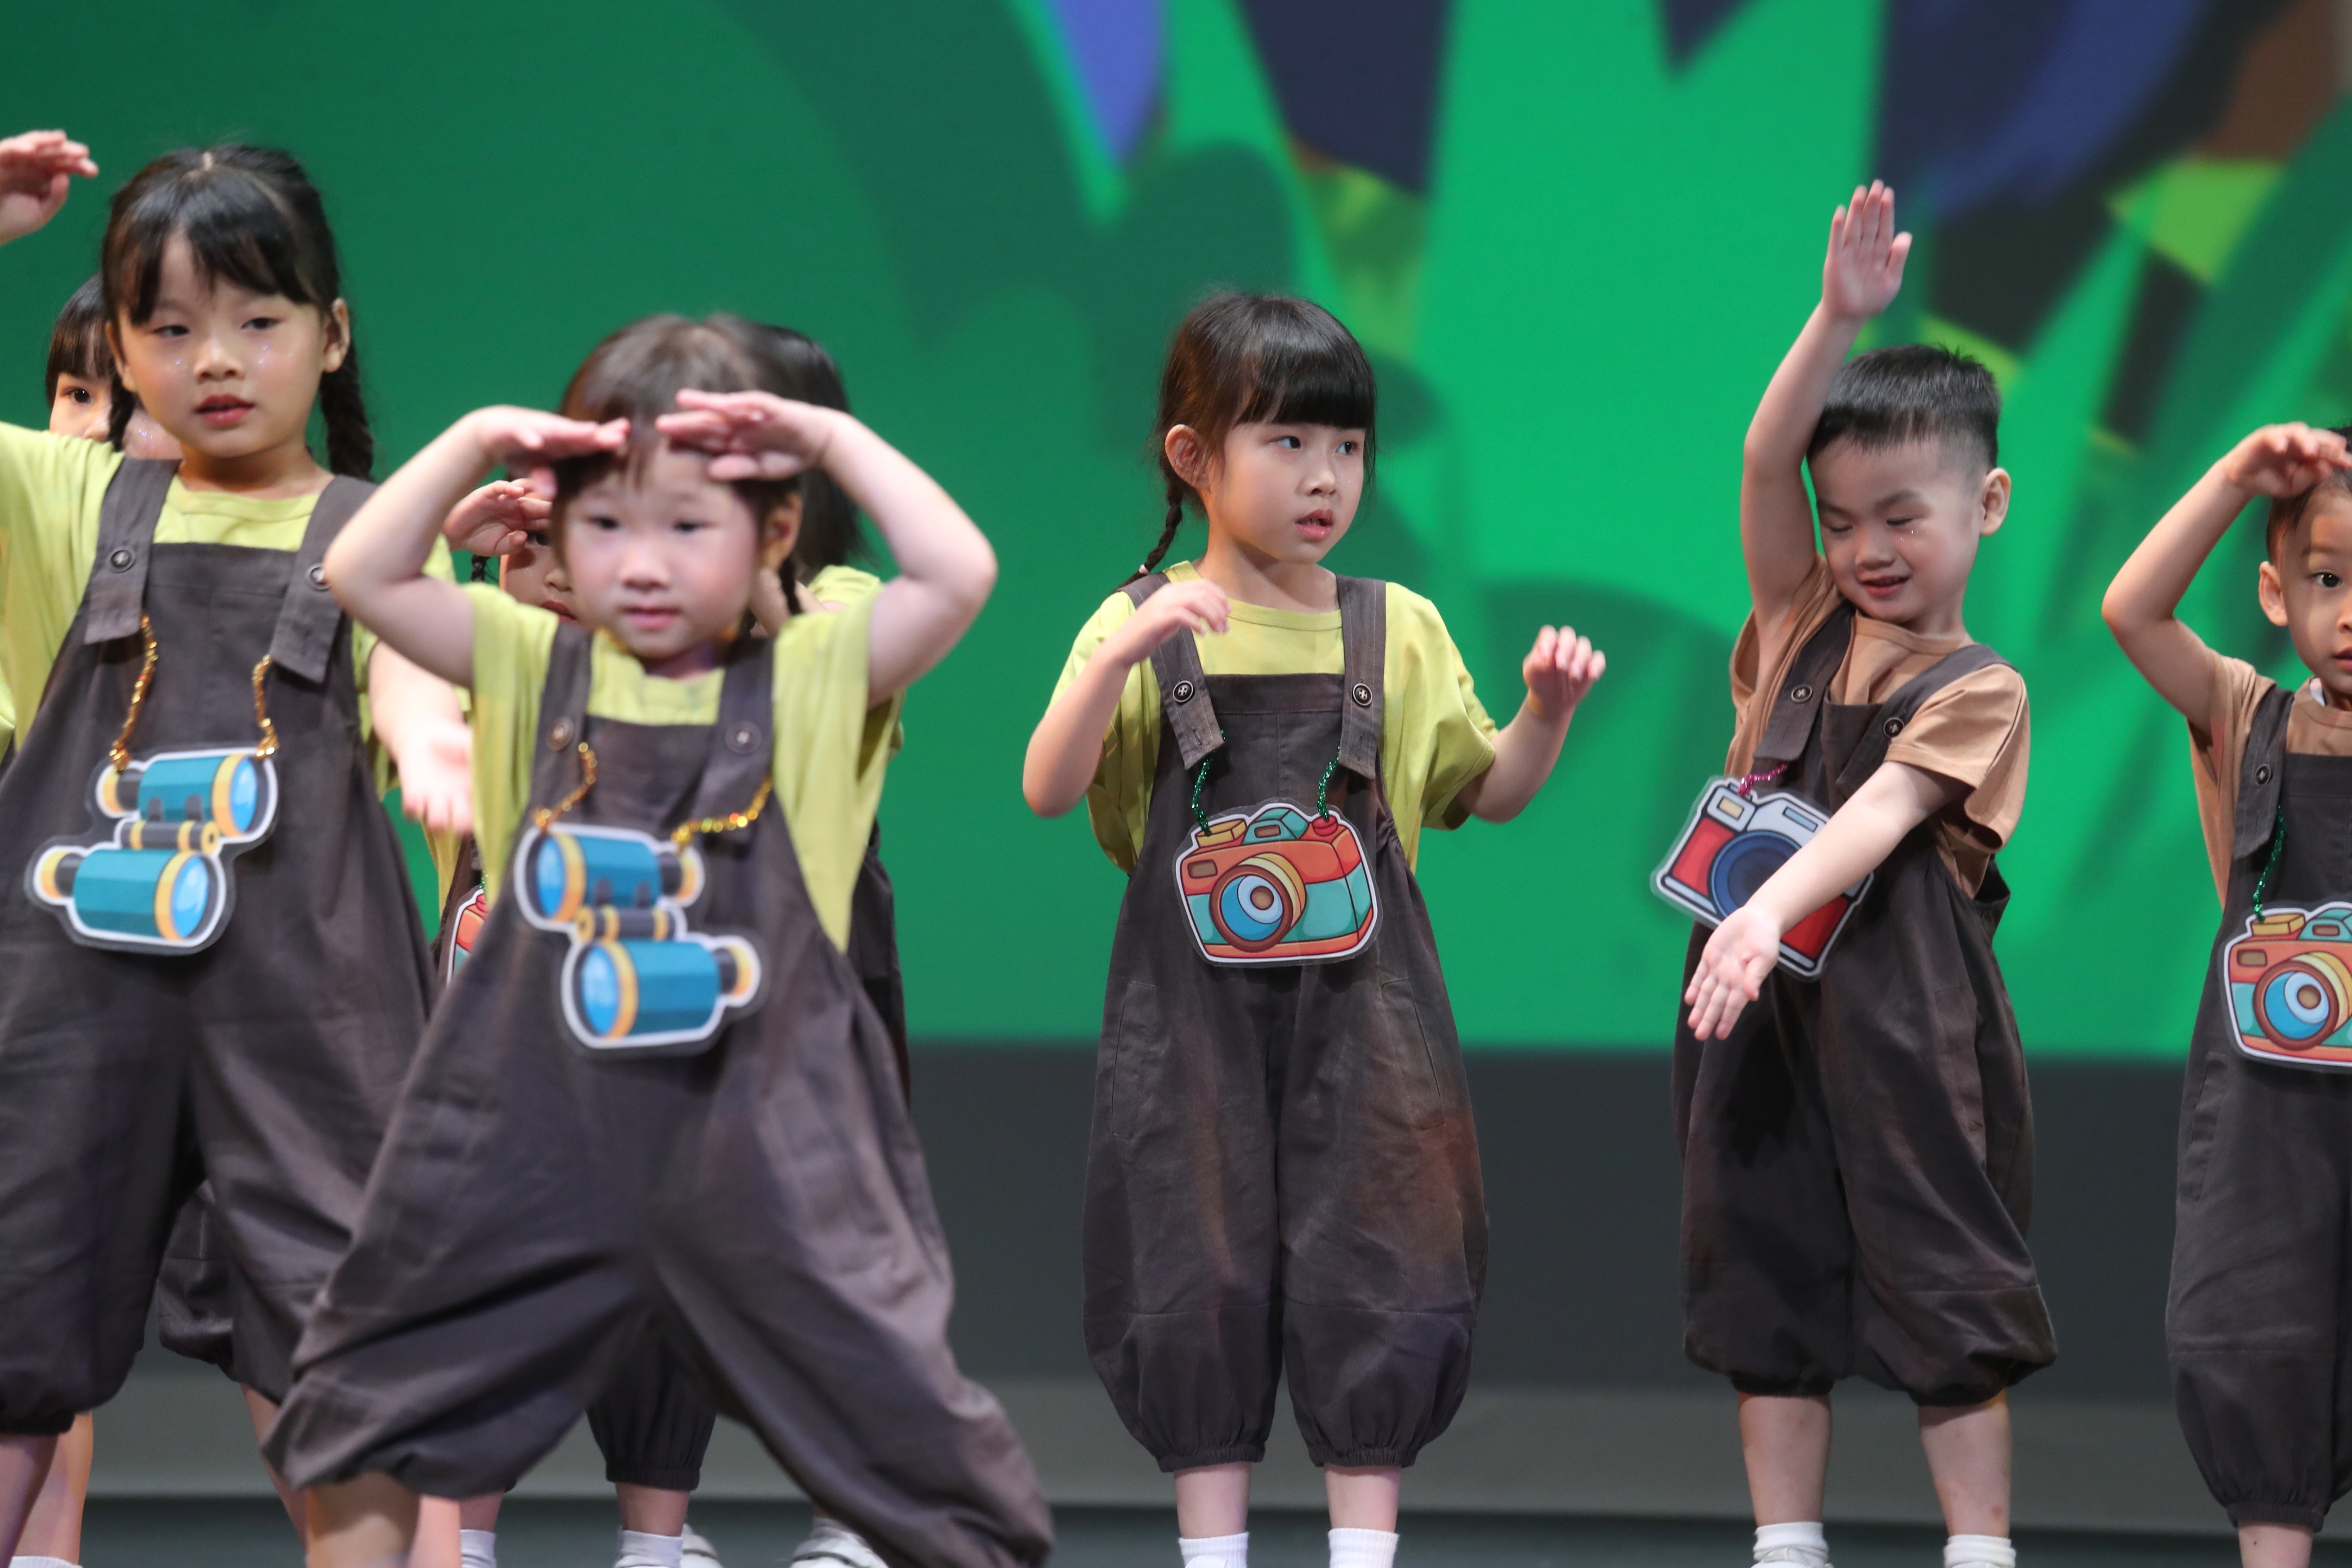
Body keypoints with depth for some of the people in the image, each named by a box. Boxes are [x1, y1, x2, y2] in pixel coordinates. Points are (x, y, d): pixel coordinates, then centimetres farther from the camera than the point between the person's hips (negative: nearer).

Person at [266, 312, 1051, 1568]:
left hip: (766, 1146, -3)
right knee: (367, 1419, 12)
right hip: (534, 1133, 3)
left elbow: (958, 574, -15)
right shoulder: (535, 667, 5)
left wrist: (832, 439, -12)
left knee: (895, 1405, -1)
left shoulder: (813, 678, -2)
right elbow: (364, 576, -1)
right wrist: (473, 445, -7)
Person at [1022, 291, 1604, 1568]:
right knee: (1198, 1282, 2)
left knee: (1374, 1278, -1)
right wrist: (1119, 659, -24)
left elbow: (1487, 793, 14)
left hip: (1361, 1016, 1)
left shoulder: (1401, 631, 6)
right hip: (1195, 1017, -1)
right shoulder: (1142, 626, 0)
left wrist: (1548, 709, -5)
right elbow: (1049, 792, -10)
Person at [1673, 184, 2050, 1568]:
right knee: (1767, 1283, 8)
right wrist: (1839, 321, -19)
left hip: (1897, 1018, -5)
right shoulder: (1805, 623, 8)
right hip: (1759, 1003, 5)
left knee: (1943, 1289, -1)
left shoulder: (1976, 688, -6)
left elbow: (1881, 809, -22)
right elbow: (1765, 460, -5)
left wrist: (1772, 909, -38)